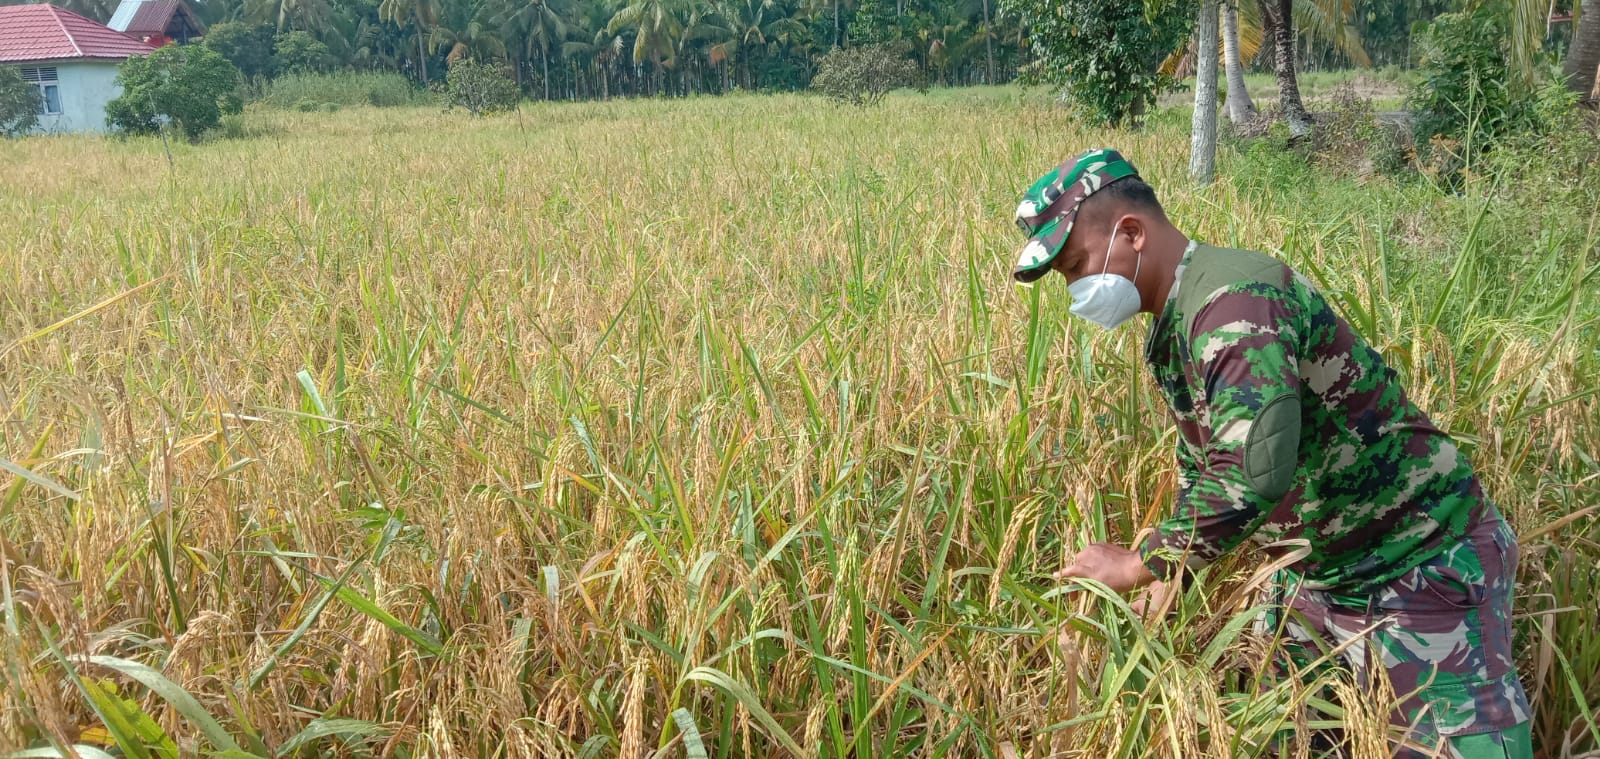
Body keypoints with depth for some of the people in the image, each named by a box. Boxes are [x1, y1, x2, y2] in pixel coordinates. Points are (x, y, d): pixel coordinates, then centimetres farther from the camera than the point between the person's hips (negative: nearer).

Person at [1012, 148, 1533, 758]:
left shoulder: (1234, 299, -27)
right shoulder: (1173, 324, 5)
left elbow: (1252, 474, -38)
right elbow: (1202, 468, 15)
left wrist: (1139, 566, -25)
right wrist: (1166, 585, 8)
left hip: (1421, 566, -9)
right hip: (1315, 574, 9)